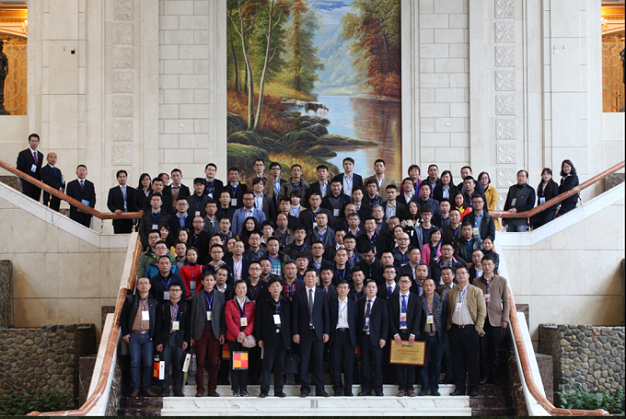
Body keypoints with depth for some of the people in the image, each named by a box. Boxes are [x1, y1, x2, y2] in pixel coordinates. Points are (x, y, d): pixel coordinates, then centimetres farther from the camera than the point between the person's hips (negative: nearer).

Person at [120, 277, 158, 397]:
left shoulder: (153, 302, 11)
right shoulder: (130, 300, 7)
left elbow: (157, 321, 13)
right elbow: (123, 317, 7)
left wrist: (154, 336, 3)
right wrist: (125, 333, -2)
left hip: (148, 337, 1)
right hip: (134, 336, -1)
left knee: (148, 363, 0)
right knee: (135, 363, -2)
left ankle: (147, 388, 7)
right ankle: (135, 389, 4)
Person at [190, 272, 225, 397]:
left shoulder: (220, 296, 8)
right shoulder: (197, 297, 6)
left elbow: (223, 316, 8)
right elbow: (193, 316, 6)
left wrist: (222, 333, 1)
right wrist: (192, 335, 3)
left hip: (215, 333, 1)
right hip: (200, 332, -1)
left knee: (214, 362, 1)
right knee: (200, 362, -2)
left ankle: (212, 389, 8)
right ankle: (200, 389, 4)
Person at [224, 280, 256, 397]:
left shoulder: (251, 304, 11)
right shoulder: (229, 304, 5)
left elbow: (253, 320, 3)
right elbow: (229, 321, -3)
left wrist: (245, 333, -12)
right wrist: (237, 334, -13)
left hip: (246, 337, 1)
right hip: (233, 338, -1)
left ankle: (244, 389, 7)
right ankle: (235, 389, 4)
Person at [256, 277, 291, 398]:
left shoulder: (287, 303, 10)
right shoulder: (262, 303, 5)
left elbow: (290, 321, 11)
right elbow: (258, 321, 3)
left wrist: (289, 339, 6)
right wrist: (259, 338, -4)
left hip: (283, 338, 2)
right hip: (269, 339, -2)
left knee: (280, 366, 5)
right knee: (267, 365, -4)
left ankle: (279, 390, 11)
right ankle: (264, 390, -1)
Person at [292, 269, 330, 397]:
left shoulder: (322, 293, 8)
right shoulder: (298, 294, 4)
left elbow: (326, 314, 7)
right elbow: (295, 314, 2)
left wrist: (326, 332, 0)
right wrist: (295, 333, -5)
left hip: (318, 332, 1)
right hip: (304, 332, -1)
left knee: (319, 361, 2)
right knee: (304, 361, 0)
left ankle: (320, 389, 9)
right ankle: (304, 388, 8)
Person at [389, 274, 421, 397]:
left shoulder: (416, 299, 7)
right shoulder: (393, 299, 9)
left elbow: (417, 318, 0)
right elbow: (391, 318, 4)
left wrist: (413, 334, -10)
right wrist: (395, 334, -7)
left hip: (411, 334, -1)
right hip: (398, 333, 1)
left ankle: (410, 387, 6)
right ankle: (401, 387, 3)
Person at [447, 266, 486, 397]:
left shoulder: (476, 291, 3)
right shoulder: (451, 293, 13)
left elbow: (482, 311, -1)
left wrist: (478, 328, -9)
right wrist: (449, 326, 4)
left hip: (470, 329, -3)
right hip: (455, 330, 3)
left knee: (472, 360, 0)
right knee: (457, 361, 5)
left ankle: (473, 388, 8)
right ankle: (459, 388, 10)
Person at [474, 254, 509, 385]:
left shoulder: (502, 281, 6)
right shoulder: (476, 281, 8)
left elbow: (506, 301, 6)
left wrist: (505, 319, -1)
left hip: (496, 319, 0)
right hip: (481, 319, 1)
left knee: (495, 350, 3)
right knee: (483, 349, 2)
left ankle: (495, 375, 12)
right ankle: (484, 375, 9)